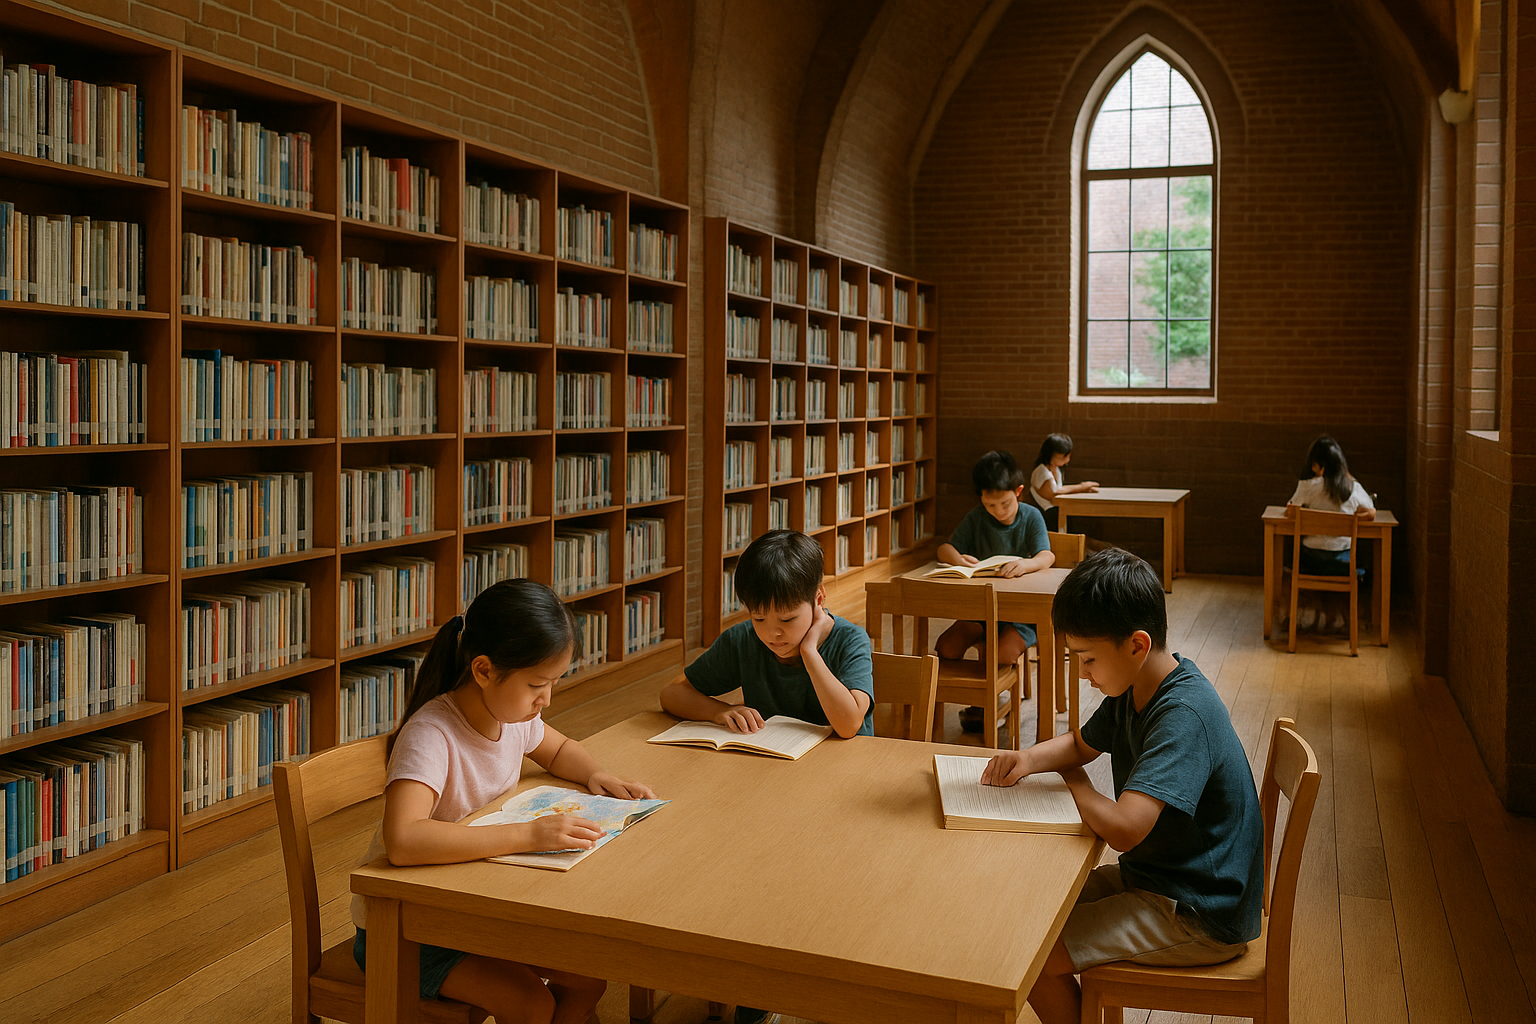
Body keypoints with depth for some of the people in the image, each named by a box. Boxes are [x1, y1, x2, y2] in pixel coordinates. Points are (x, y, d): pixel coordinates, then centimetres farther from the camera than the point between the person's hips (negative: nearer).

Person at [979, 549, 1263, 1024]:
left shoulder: (1182, 716, -30)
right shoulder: (1134, 689, -1)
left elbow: (1123, 829, -39)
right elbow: (1081, 744, 18)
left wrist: (1074, 780, -17)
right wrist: (1029, 759, -4)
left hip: (1202, 916, -9)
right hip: (1153, 874, 9)